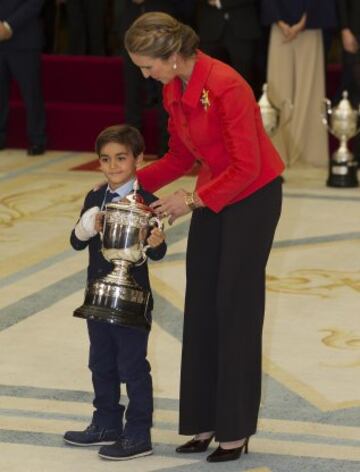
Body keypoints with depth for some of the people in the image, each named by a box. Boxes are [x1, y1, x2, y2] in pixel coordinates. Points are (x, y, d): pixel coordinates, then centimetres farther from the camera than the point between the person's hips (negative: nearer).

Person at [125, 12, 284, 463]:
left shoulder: (225, 86, -27)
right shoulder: (173, 91, -1)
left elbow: (247, 167, -25)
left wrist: (193, 201, -23)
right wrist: (135, 181, -1)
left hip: (253, 197, -8)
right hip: (213, 196, 8)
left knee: (236, 309, -3)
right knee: (201, 308, 7)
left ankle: (236, 430, 7)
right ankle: (203, 422, 15)